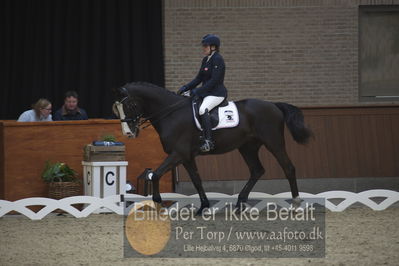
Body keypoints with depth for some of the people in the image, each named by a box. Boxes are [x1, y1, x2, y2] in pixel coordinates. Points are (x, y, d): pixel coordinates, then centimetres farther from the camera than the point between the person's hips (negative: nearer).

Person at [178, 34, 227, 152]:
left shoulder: (218, 60, -14)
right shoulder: (206, 60, 15)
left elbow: (214, 80, -20)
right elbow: (199, 78, 17)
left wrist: (198, 91, -20)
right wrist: (185, 88, 5)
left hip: (217, 93, -11)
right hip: (206, 92, 11)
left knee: (203, 109, -33)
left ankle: (208, 141, -36)